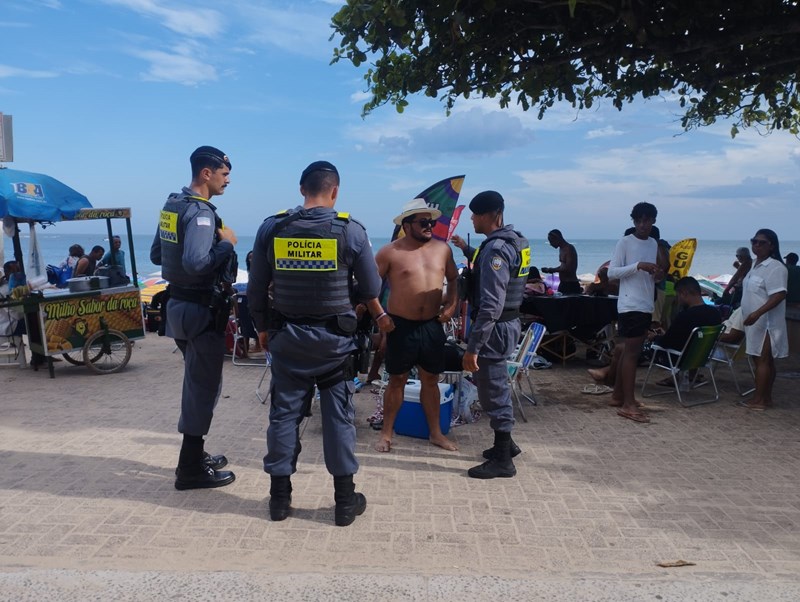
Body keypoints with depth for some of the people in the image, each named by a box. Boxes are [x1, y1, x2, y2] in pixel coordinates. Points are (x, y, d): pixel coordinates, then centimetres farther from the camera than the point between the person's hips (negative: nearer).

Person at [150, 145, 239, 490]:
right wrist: (226, 243, -18)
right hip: (201, 309, -10)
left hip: (179, 303, 10)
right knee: (205, 384, -1)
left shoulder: (172, 205, 10)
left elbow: (156, 255, 18)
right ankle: (190, 470, 7)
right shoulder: (200, 213, -19)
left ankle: (194, 455, 31)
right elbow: (196, 263, -33)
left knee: (196, 380, 20)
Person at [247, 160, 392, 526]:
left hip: (287, 335, 2)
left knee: (284, 412, 10)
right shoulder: (351, 230, -7)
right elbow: (370, 289, 2)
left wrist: (263, 327, 17)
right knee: (339, 415, 6)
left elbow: (256, 288, 3)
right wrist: (380, 317, 22)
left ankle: (279, 496, 18)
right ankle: (345, 500, 14)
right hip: (334, 336, -1)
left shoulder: (271, 228, -3)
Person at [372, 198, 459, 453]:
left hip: (432, 325, 4)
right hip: (401, 326, -4)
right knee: (397, 380, 6)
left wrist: (452, 303, 3)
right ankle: (386, 433, 20)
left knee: (430, 379, 14)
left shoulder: (442, 249, 5)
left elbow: (453, 279, 18)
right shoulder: (390, 252, -8)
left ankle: (436, 433, 26)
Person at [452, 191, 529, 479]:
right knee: (497, 386, 23)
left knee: (493, 392, 1)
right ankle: (505, 443, 38)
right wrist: (468, 250, 32)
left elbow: (490, 305, -28)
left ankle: (503, 460, 12)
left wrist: (473, 347, -26)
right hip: (508, 323, 10)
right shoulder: (515, 240, 7)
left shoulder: (496, 248, -23)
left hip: (495, 328, -10)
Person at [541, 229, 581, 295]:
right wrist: (550, 270, 9)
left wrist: (552, 270, -15)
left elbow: (568, 268, -22)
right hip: (563, 284, 9)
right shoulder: (561, 249, 15)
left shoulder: (569, 249, -14)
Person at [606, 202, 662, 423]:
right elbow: (612, 272, -13)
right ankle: (628, 405, -9)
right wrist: (638, 266, -23)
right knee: (631, 352, -10)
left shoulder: (654, 243, 14)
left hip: (646, 305, 7)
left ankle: (618, 396, 20)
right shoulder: (625, 242, -7)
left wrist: (659, 275, 0)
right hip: (630, 305, -7)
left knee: (629, 351, 12)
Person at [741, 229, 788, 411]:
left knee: (762, 360, -7)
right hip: (756, 322, 9)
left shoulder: (775, 267, -15)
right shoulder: (756, 265, 15)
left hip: (766, 323, -9)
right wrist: (752, 315, 23)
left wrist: (757, 313, -30)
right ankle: (766, 398, 20)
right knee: (765, 360, 13)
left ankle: (759, 400, -3)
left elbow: (779, 295, -23)